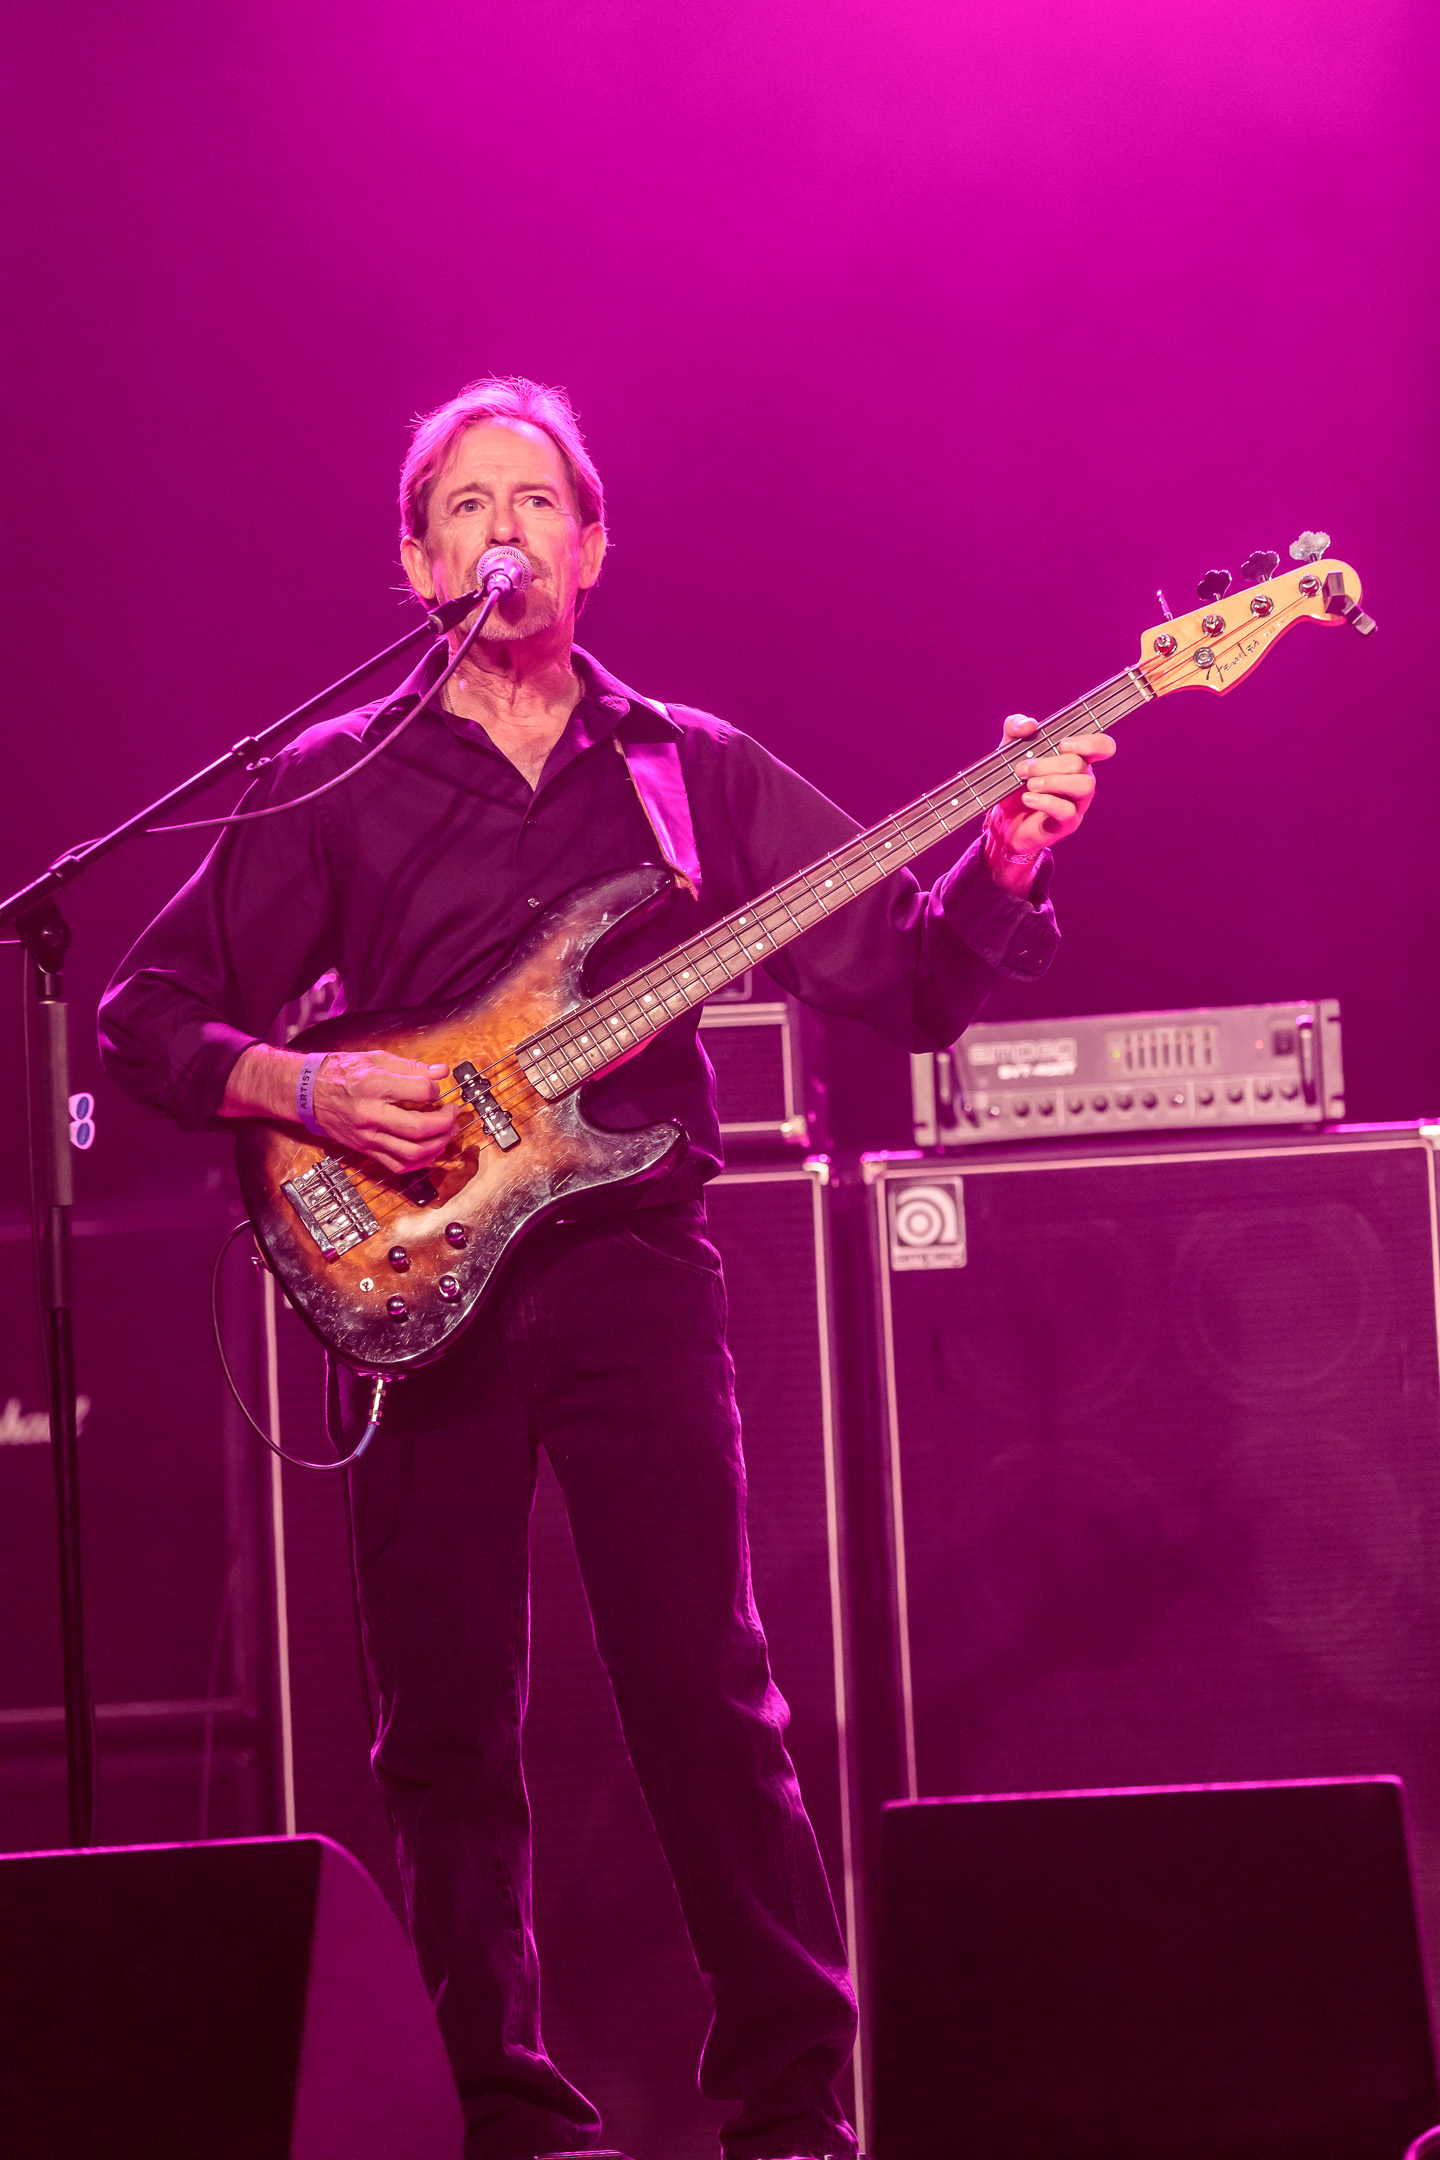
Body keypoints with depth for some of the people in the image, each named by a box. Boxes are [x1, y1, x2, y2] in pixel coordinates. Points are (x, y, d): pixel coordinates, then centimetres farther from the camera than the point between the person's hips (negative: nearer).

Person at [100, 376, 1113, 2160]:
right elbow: (148, 1018, 7)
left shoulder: (693, 772, 11)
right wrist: (301, 1090, -11)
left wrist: (1006, 860, -10)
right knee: (446, 1726, 2)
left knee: (706, 1694, -7)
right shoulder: (332, 784, 7)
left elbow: (910, 977, 8)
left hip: (633, 1265, 0)